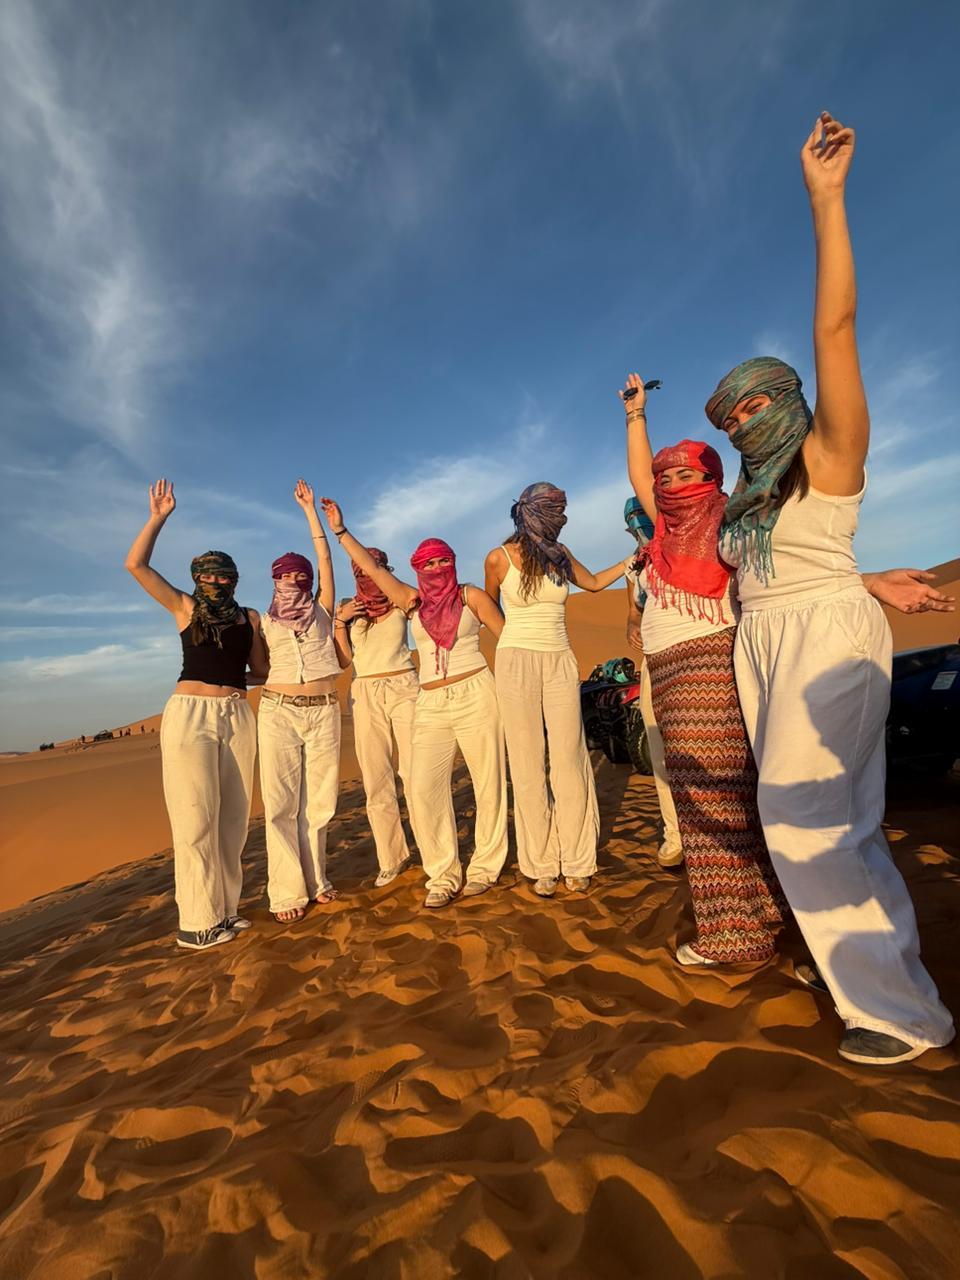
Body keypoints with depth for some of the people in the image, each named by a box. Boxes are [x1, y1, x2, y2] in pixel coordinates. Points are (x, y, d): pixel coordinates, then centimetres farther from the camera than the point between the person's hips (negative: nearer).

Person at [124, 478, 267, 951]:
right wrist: (159, 517, -1)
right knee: (196, 818, -3)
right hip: (190, 714, -3)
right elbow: (136, 564, -2)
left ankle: (224, 910, 19)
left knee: (232, 816, 7)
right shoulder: (185, 608, 6)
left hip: (237, 716, 3)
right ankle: (197, 922, 7)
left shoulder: (250, 616, 12)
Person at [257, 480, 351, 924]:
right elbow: (257, 667, 15)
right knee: (280, 803, -1)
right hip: (277, 712, 0)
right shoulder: (263, 621, 12)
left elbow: (324, 554, 5)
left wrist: (309, 508, 8)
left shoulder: (322, 609, 9)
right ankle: (287, 892, 7)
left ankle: (315, 880, 19)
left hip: (323, 712, 0)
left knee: (318, 800, 5)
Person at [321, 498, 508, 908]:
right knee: (424, 788, -5)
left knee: (488, 782, 2)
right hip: (431, 705, 3)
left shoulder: (471, 596, 4)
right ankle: (443, 875, 9)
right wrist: (340, 531, 12)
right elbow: (373, 568, 12)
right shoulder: (411, 600, 11)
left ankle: (484, 867, 19)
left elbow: (508, 636, 6)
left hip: (475, 695, -2)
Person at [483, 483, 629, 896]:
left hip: (560, 663, 4)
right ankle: (542, 865, 11)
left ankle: (575, 862, 12)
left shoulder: (559, 554, 10)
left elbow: (594, 582, 25)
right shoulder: (498, 558, -2)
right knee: (528, 765, 1)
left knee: (569, 761, 0)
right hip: (516, 662, -3)